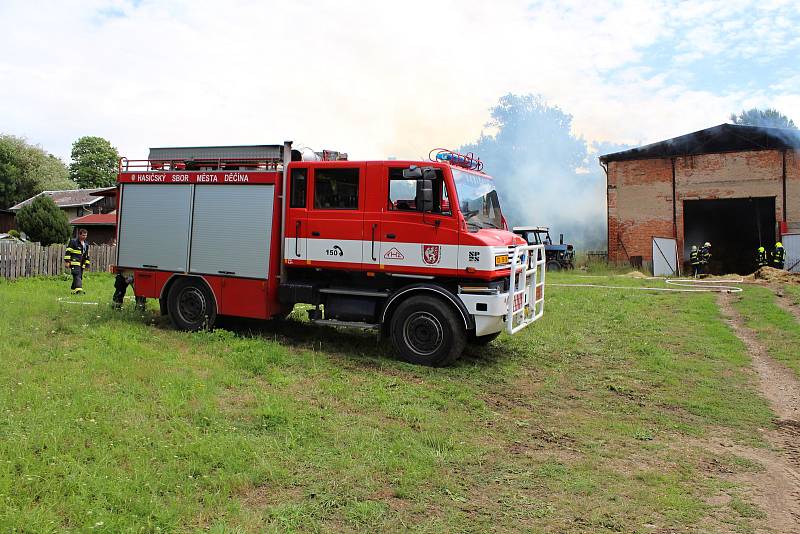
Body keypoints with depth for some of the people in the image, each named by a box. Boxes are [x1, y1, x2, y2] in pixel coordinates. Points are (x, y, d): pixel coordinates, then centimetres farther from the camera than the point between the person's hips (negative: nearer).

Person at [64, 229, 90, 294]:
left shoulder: (86, 244, 18)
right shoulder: (73, 242, -3)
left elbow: (87, 255, 25)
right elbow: (68, 252, -6)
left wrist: (87, 264, 22)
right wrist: (67, 261, -12)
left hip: (81, 264, 7)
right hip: (74, 263, -7)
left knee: (80, 277, 8)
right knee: (77, 276, -20)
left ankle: (73, 289, 20)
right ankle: (78, 289, -31)